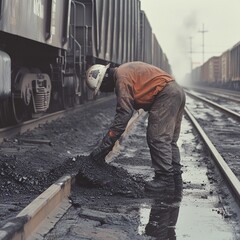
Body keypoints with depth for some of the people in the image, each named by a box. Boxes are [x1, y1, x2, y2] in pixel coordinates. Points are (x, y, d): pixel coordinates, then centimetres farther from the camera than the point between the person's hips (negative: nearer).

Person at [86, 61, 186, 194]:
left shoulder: (122, 77, -12)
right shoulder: (125, 71, 18)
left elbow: (122, 116, -17)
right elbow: (125, 111, 19)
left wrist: (104, 147, -15)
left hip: (166, 95, -10)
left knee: (157, 139, -8)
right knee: (169, 139, 16)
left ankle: (165, 180, -7)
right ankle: (175, 176, 21)